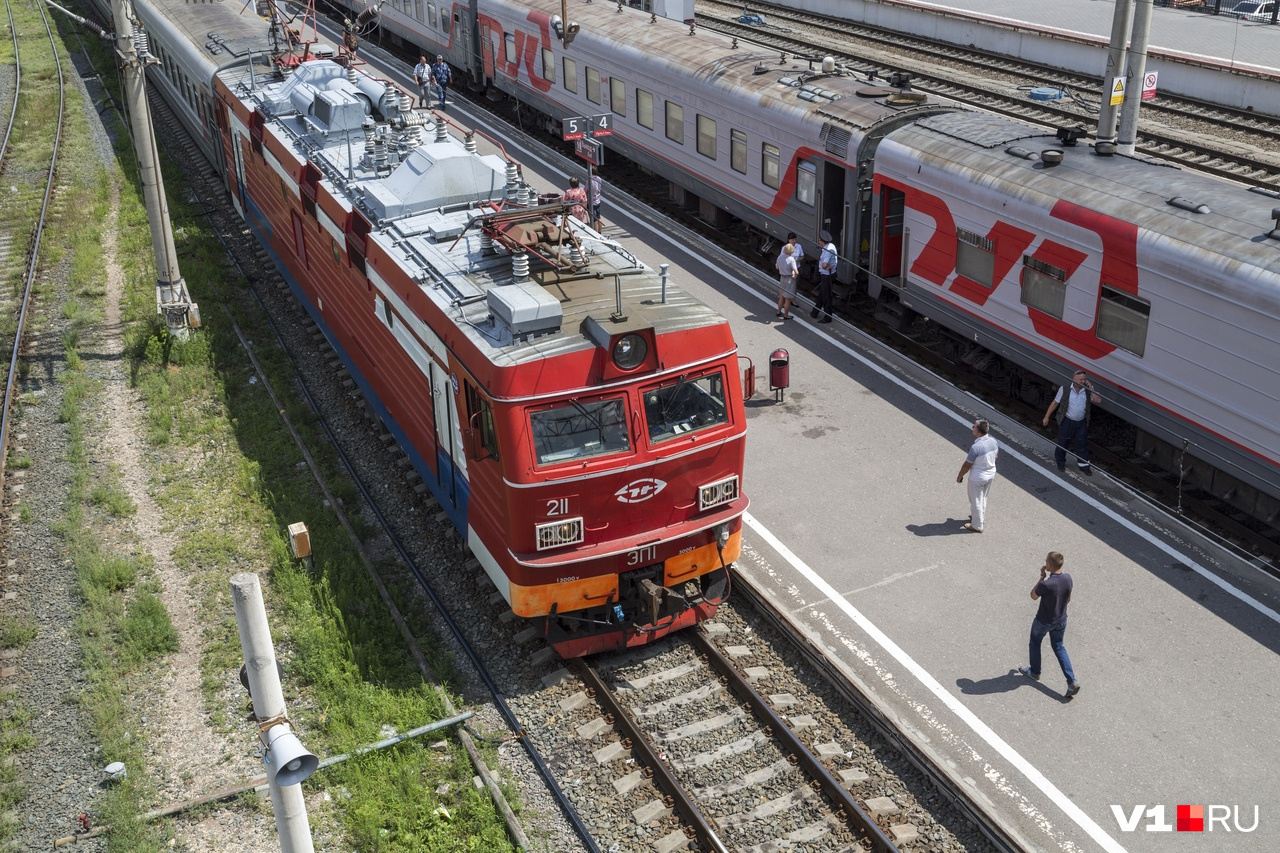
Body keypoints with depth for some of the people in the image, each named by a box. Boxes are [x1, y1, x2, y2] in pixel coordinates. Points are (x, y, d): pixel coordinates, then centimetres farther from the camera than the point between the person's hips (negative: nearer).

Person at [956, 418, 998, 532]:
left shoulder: (976, 447, -33)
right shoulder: (993, 441, -11)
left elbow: (967, 465, -22)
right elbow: (996, 455, 9)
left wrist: (959, 476, -6)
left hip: (977, 478, -7)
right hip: (990, 475, 7)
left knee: (976, 501, 13)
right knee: (983, 498, 28)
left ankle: (977, 526, 27)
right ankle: (981, 518, 48)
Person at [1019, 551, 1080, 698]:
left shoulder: (1046, 584, -34)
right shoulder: (1068, 578, -14)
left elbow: (1033, 596, -13)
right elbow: (1068, 598, 3)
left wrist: (1042, 577, -16)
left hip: (1044, 621, -5)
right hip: (1061, 620, 5)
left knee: (1035, 643, 23)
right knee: (1059, 647, 22)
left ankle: (1034, 672, 43)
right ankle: (1072, 681, 15)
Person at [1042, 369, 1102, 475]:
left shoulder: (1087, 391, -3)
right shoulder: (1065, 389, -11)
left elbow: (1098, 401, -13)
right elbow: (1055, 403, -4)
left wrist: (1090, 388, -16)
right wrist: (1047, 416, -2)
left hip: (1081, 423, 2)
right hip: (1067, 421, -2)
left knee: (1082, 445, 11)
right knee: (1063, 443, 12)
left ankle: (1083, 465, 26)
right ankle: (1060, 462, 35)